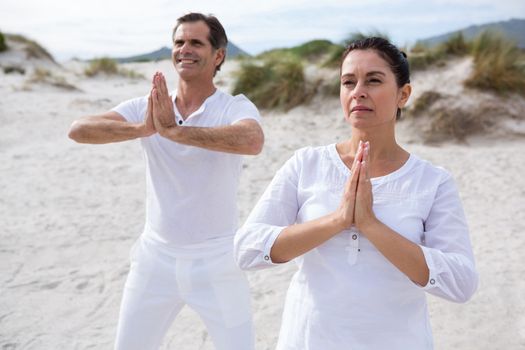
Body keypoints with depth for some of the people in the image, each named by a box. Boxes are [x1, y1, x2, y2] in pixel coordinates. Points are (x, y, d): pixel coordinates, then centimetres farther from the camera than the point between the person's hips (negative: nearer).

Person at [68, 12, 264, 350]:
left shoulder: (235, 107, -11)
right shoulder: (146, 107, -2)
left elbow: (253, 141, -35)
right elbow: (79, 130, -15)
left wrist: (173, 131, -34)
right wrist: (142, 128, -31)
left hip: (216, 261, -3)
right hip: (155, 258, 4)